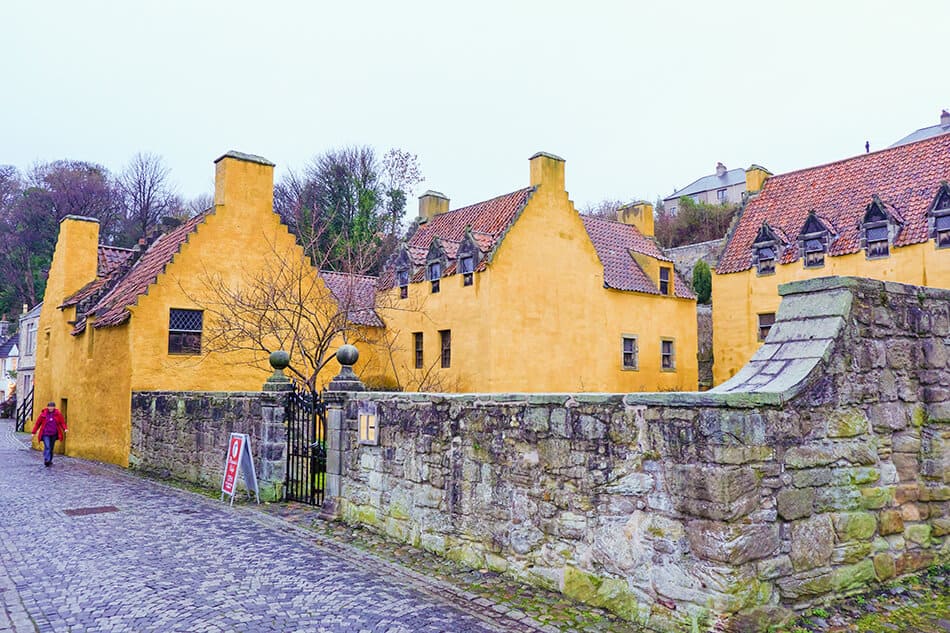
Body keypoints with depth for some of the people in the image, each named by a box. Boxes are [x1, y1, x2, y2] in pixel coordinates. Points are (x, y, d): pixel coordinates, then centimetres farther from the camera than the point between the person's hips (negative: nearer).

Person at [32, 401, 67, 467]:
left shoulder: (58, 414, 2)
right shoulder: (43, 414, -2)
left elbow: (62, 422, 7)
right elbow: (38, 423, 6)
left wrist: (65, 428, -11)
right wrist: (34, 432, 8)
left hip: (54, 434, 3)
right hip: (45, 434, -3)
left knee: (51, 448, 12)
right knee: (47, 447, -18)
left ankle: (49, 461, 23)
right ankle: (46, 460, -25)